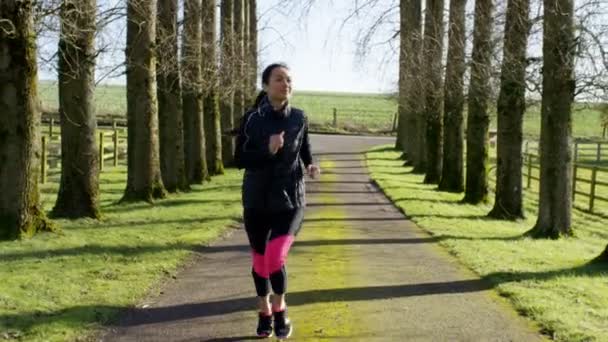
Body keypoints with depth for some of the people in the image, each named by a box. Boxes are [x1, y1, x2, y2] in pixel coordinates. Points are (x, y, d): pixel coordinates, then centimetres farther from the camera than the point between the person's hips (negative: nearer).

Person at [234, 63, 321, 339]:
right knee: (260, 259, 12)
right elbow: (239, 159, -7)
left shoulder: (299, 118, -1)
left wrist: (310, 166, -5)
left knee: (275, 258, -17)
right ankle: (264, 312, 36)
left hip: (290, 200, 0)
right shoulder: (251, 119, -7)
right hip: (256, 201, 1)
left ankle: (280, 309, 10)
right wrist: (268, 151, -23)